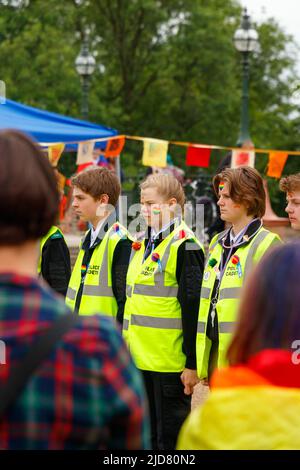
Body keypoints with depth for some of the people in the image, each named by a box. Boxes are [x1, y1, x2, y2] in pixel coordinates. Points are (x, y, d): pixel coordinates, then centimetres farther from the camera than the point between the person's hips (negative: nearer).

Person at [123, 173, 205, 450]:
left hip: (170, 363, -9)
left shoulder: (185, 247, -13)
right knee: (148, 437, 14)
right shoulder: (143, 245, 15)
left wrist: (192, 363, -18)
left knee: (170, 437, -1)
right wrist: (127, 348, 20)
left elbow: (193, 308, -16)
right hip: (141, 359, 9)